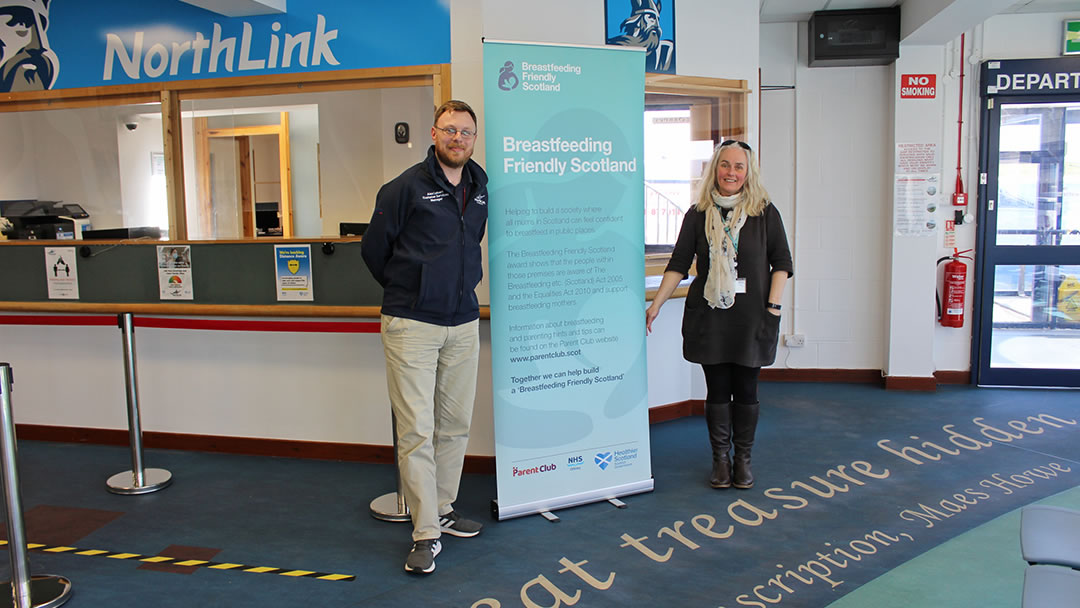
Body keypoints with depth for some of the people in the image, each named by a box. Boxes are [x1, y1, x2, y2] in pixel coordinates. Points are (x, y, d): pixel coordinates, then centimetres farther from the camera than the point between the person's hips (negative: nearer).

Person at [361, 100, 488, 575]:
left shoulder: (480, 186, 10)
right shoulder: (406, 187, -7)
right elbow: (373, 248, 3)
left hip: (464, 323, 6)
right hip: (412, 324, -5)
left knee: (455, 426, 12)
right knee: (416, 431, -5)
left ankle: (442, 510, 28)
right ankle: (426, 533, 4)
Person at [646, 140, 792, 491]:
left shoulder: (764, 212, 2)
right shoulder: (698, 214, 4)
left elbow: (781, 263, 4)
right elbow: (679, 264, 4)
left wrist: (773, 307, -5)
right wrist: (655, 305, -2)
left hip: (751, 317, 0)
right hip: (709, 316, 1)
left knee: (745, 389, 6)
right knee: (717, 389, 6)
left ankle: (743, 459, 22)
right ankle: (720, 458, 20)